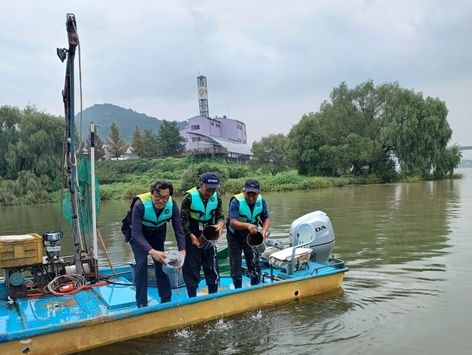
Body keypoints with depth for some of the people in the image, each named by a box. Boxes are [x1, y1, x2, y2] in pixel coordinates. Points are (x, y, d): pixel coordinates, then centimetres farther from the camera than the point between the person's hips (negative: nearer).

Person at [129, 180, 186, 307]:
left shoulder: (172, 205, -26)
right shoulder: (140, 205, -37)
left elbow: (178, 230, -20)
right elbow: (137, 234, -39)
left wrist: (182, 251, -34)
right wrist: (151, 251, -52)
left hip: (157, 234, 3)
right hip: (138, 235, -3)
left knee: (161, 262, 1)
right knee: (141, 263, -16)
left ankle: (166, 301, 17)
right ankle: (142, 304, -3)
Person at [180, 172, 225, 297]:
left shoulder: (217, 197, -8)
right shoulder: (189, 197, -20)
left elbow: (220, 216, 0)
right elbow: (183, 220, -14)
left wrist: (220, 224, -23)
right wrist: (191, 236, -21)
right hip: (191, 237, -4)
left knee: (212, 268, 9)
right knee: (191, 269, 4)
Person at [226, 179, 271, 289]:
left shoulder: (261, 201, -13)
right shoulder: (236, 201, -27)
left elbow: (266, 219, -5)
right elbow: (232, 222, -36)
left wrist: (264, 231, -25)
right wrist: (247, 225, -53)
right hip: (235, 237, -3)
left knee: (255, 263, 2)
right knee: (235, 265, 7)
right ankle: (238, 290, 22)